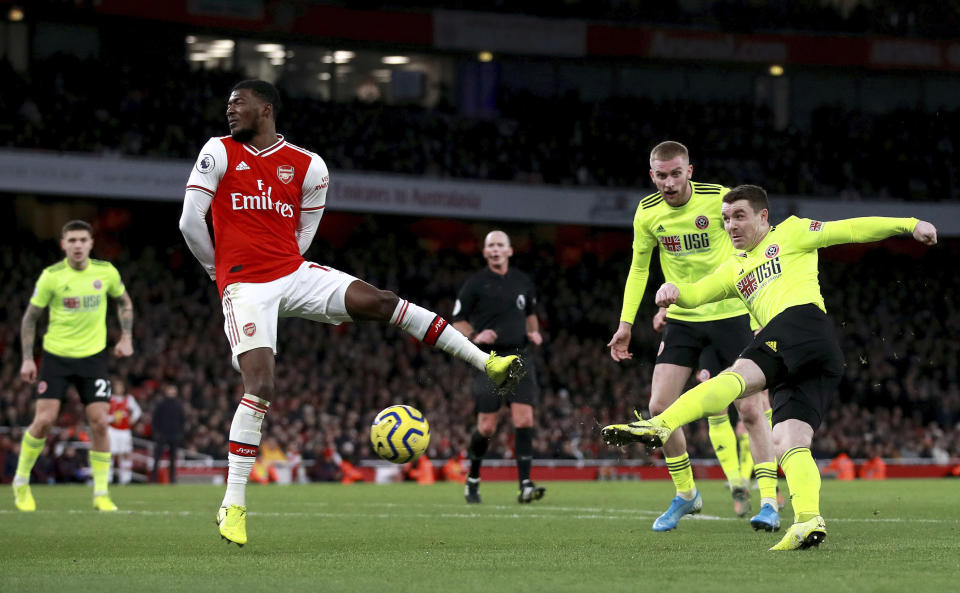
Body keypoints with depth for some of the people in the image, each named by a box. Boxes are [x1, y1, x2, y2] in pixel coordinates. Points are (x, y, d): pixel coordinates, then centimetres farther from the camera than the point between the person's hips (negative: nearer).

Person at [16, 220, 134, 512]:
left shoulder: (106, 272, -3)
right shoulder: (51, 276, -9)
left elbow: (124, 302, 16)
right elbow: (30, 317, 1)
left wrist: (126, 338, 6)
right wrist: (27, 358, -5)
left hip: (93, 356, 2)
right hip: (56, 356, -2)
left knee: (100, 422, -7)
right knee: (44, 420, -9)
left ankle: (101, 493, 3)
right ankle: (21, 482, 11)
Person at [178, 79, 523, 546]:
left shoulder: (307, 165, 4)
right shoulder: (219, 153, 0)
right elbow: (190, 222, 0)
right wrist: (221, 270, 9)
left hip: (293, 273, 3)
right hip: (245, 288, -3)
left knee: (380, 301, -12)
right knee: (260, 386, -16)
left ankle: (488, 363, -9)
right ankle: (233, 505, -12)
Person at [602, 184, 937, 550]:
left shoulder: (791, 233, 19)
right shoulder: (734, 269, 35)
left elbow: (850, 230, 17)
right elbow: (697, 293, 23)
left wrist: (909, 225, 11)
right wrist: (674, 291, -1)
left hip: (803, 318, -8)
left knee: (739, 375, -28)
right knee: (788, 442, -10)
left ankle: (660, 427, -46)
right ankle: (809, 521, -26)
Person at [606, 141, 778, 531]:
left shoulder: (719, 199, -14)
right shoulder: (647, 212, -3)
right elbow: (639, 268, 12)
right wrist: (626, 323, 7)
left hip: (730, 315, -3)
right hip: (680, 320, 3)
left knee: (750, 409, -8)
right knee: (659, 407, -6)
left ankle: (769, 502, -1)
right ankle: (685, 494, 13)